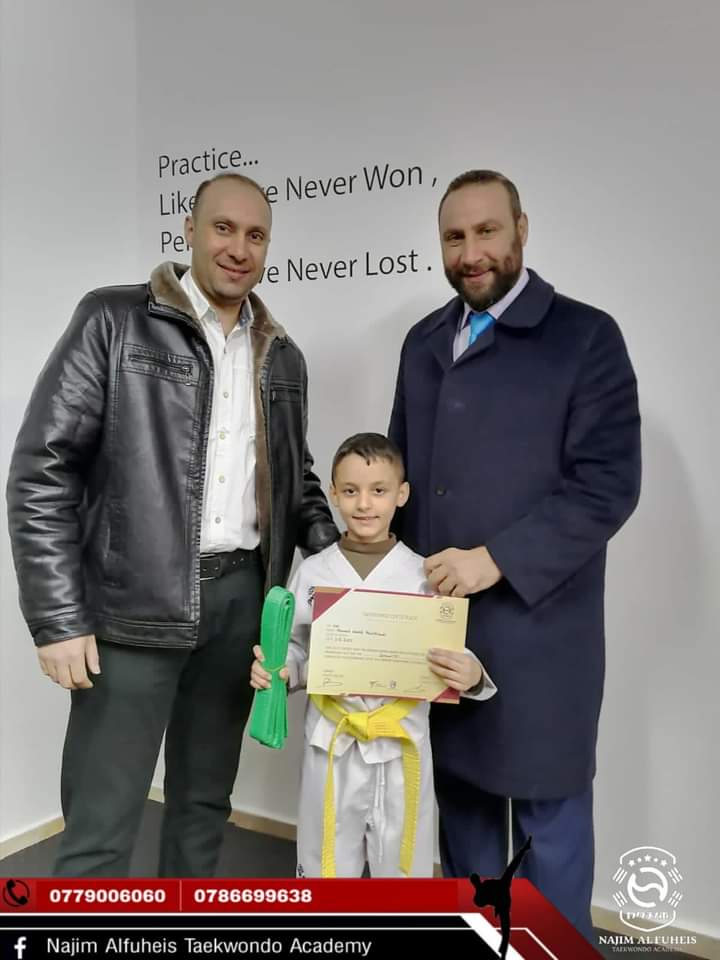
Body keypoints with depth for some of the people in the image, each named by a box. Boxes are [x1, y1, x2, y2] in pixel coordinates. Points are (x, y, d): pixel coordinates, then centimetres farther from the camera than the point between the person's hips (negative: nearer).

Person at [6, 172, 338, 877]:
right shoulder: (114, 321, -4)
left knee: (205, 802, 18)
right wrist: (58, 620, -13)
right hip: (135, 605, -5)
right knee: (101, 827, 3)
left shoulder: (282, 357, 12)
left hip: (239, 598, 5)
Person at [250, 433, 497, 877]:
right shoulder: (313, 572, -2)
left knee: (402, 866, 16)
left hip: (402, 745, -1)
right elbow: (298, 649, 6)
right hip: (332, 743, 1)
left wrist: (471, 675, -25)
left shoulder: (424, 575, -7)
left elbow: (454, 655, -5)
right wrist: (275, 668, -14)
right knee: (327, 864, 18)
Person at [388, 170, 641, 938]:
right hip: (435, 620, 5)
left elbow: (608, 483, -13)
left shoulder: (585, 336, -7)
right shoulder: (424, 341, 11)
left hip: (535, 626, -5)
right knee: (461, 794, 19)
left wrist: (497, 559, -18)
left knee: (547, 809, 10)